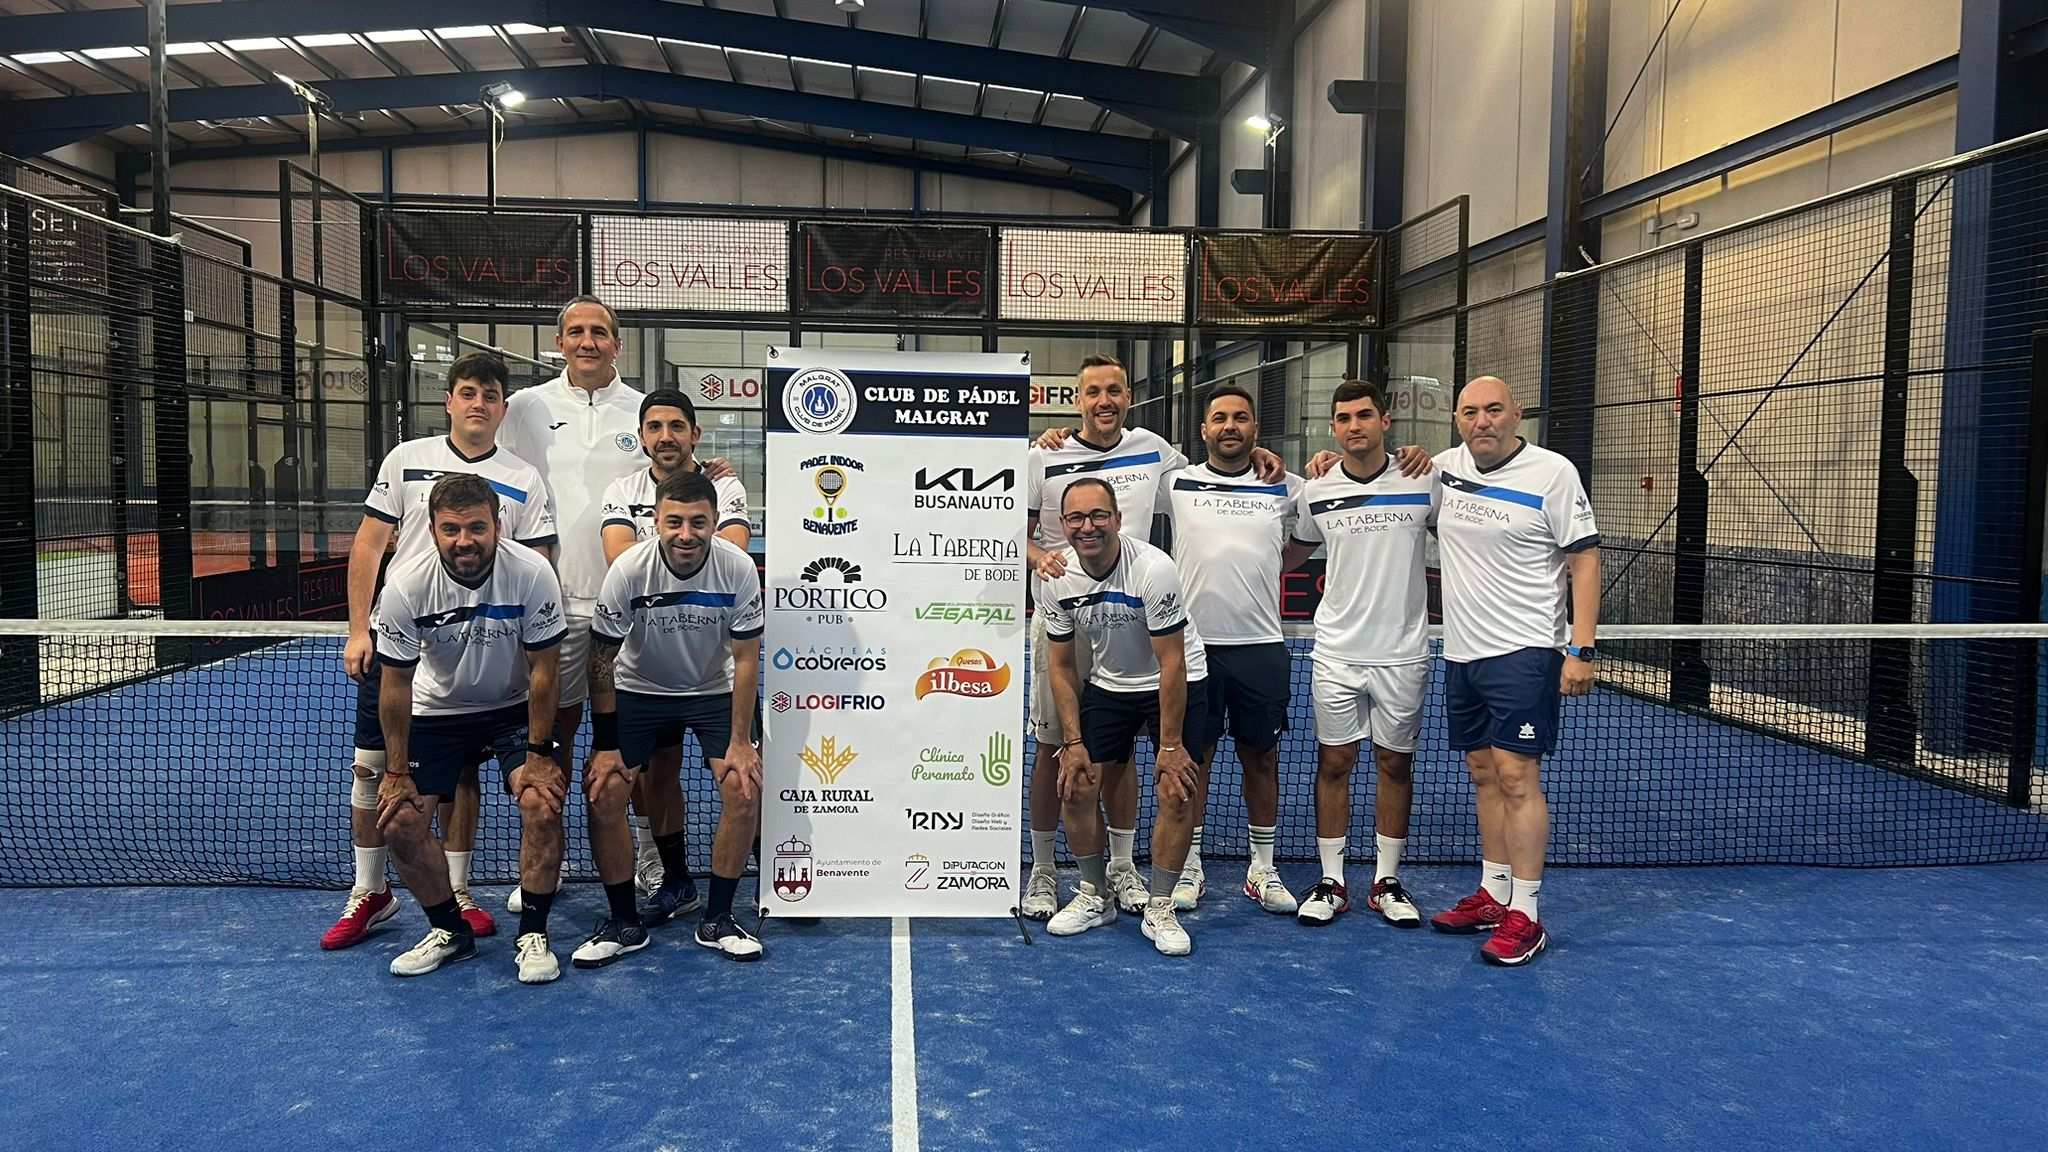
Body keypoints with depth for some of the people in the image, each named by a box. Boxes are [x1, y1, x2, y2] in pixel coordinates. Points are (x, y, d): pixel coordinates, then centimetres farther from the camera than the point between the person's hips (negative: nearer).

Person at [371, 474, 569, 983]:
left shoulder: (533, 573, -25)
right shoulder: (405, 585, -21)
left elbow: (542, 670, -16)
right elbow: (396, 684, -10)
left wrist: (538, 754, -15)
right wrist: (397, 772, -6)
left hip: (515, 708, -1)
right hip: (437, 711, 2)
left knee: (543, 804, -22)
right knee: (399, 822, -9)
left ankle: (533, 935, -1)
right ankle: (449, 931, 15)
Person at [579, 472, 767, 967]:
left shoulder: (738, 567, -21)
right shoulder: (629, 569, -24)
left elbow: (745, 659, -13)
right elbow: (602, 661, -14)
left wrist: (740, 742, -14)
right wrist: (606, 747, -13)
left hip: (715, 691, 1)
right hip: (638, 690, 0)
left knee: (745, 789, -15)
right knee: (603, 793, -14)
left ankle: (717, 920, 3)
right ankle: (624, 923, 5)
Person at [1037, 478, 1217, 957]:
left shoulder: (1153, 569, -27)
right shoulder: (1058, 582, -13)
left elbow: (1172, 663, -23)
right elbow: (1061, 665, -1)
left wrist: (1169, 745, -20)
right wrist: (1073, 741, -6)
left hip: (1175, 684, -4)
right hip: (1107, 684, 4)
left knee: (1176, 794, -12)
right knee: (1075, 787, -3)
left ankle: (1159, 909, 6)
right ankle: (1094, 898, 18)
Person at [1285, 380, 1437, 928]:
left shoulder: (1424, 482, -4)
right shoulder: (1317, 492, 1)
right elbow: (1294, 552, 17)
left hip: (1402, 652, -1)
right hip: (1336, 652, 1)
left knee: (1395, 764, 8)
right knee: (1333, 764, 6)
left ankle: (1386, 882, 21)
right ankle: (1331, 882, 17)